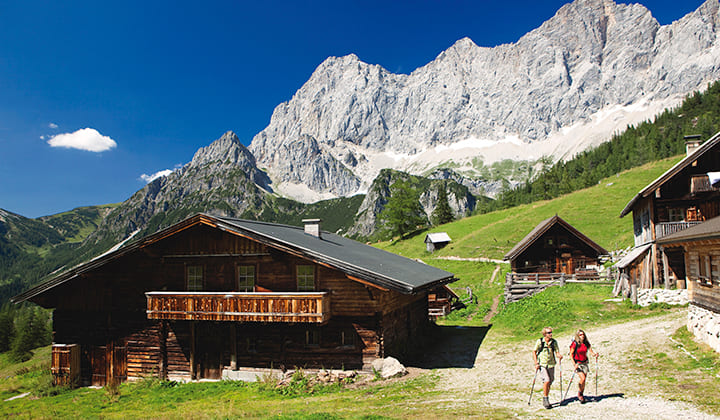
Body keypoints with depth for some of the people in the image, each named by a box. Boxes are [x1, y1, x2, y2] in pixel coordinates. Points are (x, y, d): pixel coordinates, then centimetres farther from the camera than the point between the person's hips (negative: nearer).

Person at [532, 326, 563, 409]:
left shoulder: (554, 342, 0)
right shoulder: (540, 341, -7)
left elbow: (557, 352, 2)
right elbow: (534, 352, 1)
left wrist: (559, 356, -21)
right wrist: (536, 363, -6)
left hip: (551, 364, 4)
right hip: (542, 364, -4)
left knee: (550, 382, 9)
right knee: (546, 381, -18)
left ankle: (545, 400, 25)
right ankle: (545, 399, -3)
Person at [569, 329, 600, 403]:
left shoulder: (586, 343, 3)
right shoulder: (575, 344, -11)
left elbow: (591, 351, 2)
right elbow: (571, 354, -8)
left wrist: (595, 354, -20)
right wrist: (574, 364, -16)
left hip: (584, 363, 5)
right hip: (578, 364, -5)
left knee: (583, 381, 7)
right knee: (582, 378, -18)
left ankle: (581, 396, 21)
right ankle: (579, 394, 4)